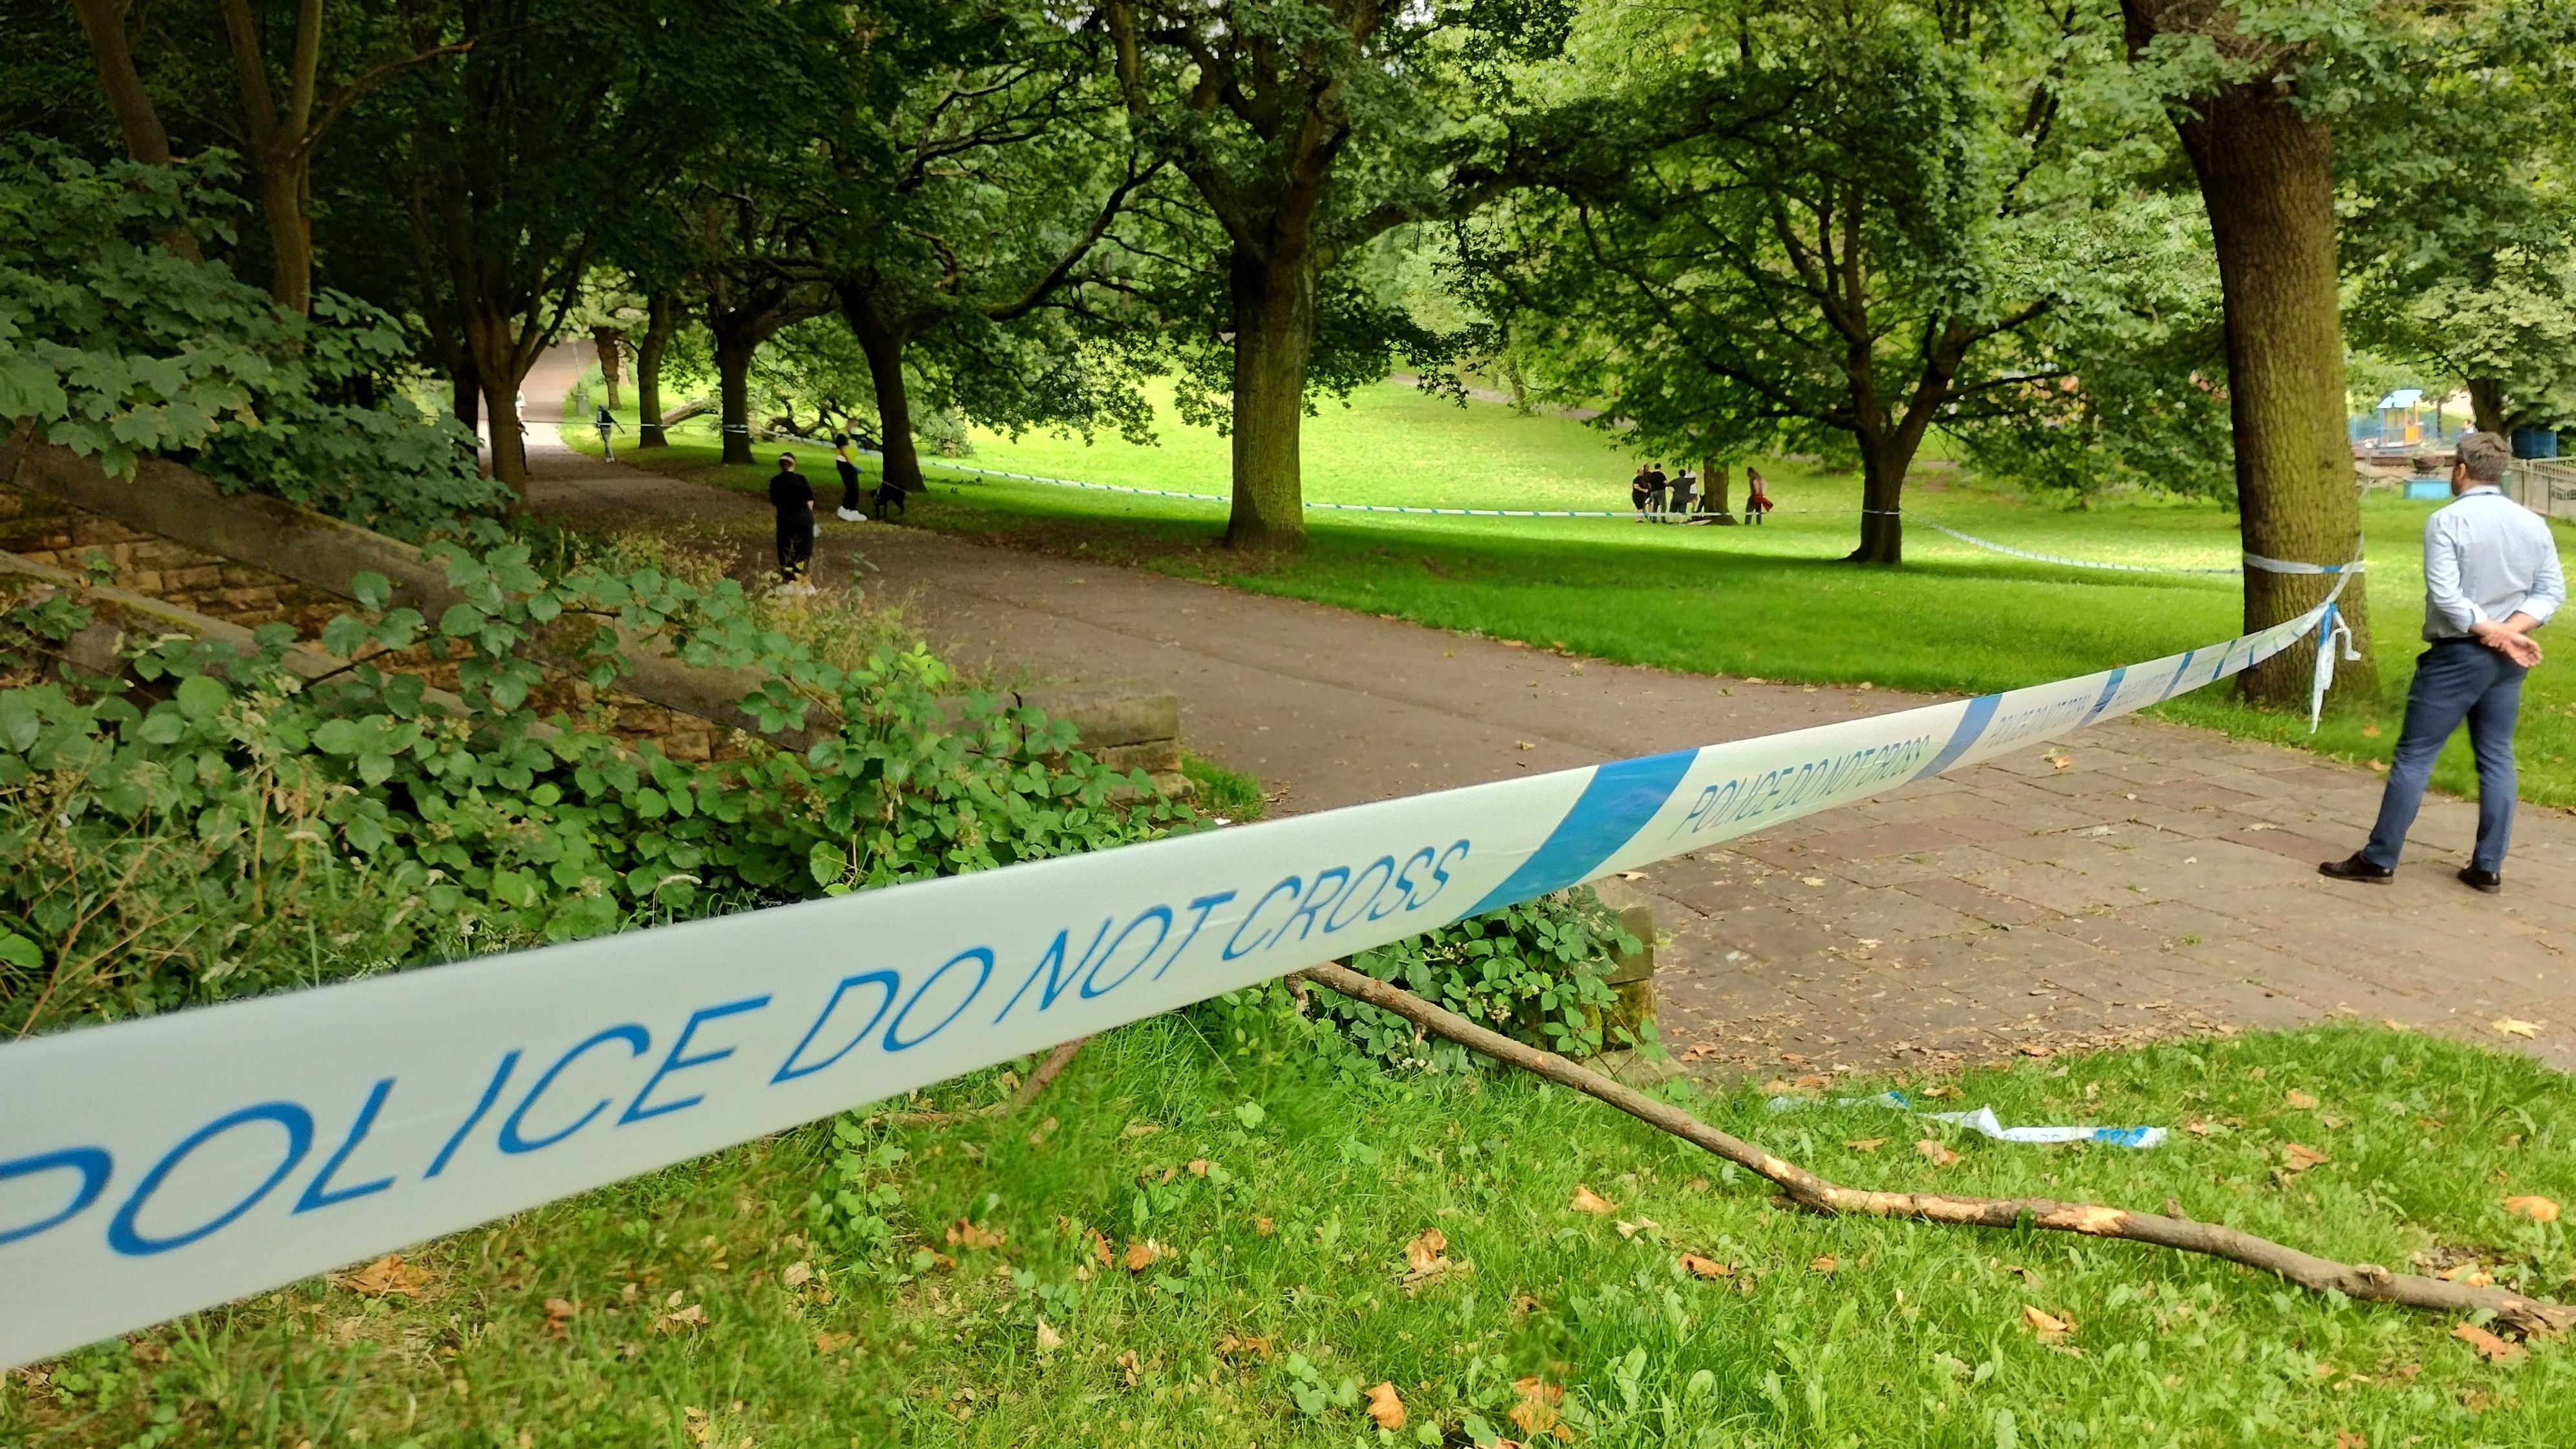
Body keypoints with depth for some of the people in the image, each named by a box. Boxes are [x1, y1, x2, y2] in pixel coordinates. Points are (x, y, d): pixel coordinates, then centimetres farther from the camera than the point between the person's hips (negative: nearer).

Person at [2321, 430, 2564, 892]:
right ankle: (2487, 867, 12)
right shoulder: (2534, 523, 5)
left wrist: (2497, 634, -14)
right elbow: (2552, 590, 1)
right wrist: (2510, 632, -9)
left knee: (2414, 756, 0)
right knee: (2497, 758, 11)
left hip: (2457, 655, -6)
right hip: (2508, 660, 6)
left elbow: (2445, 596, -20)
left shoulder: (2447, 520, -13)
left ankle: (2379, 859, 4)